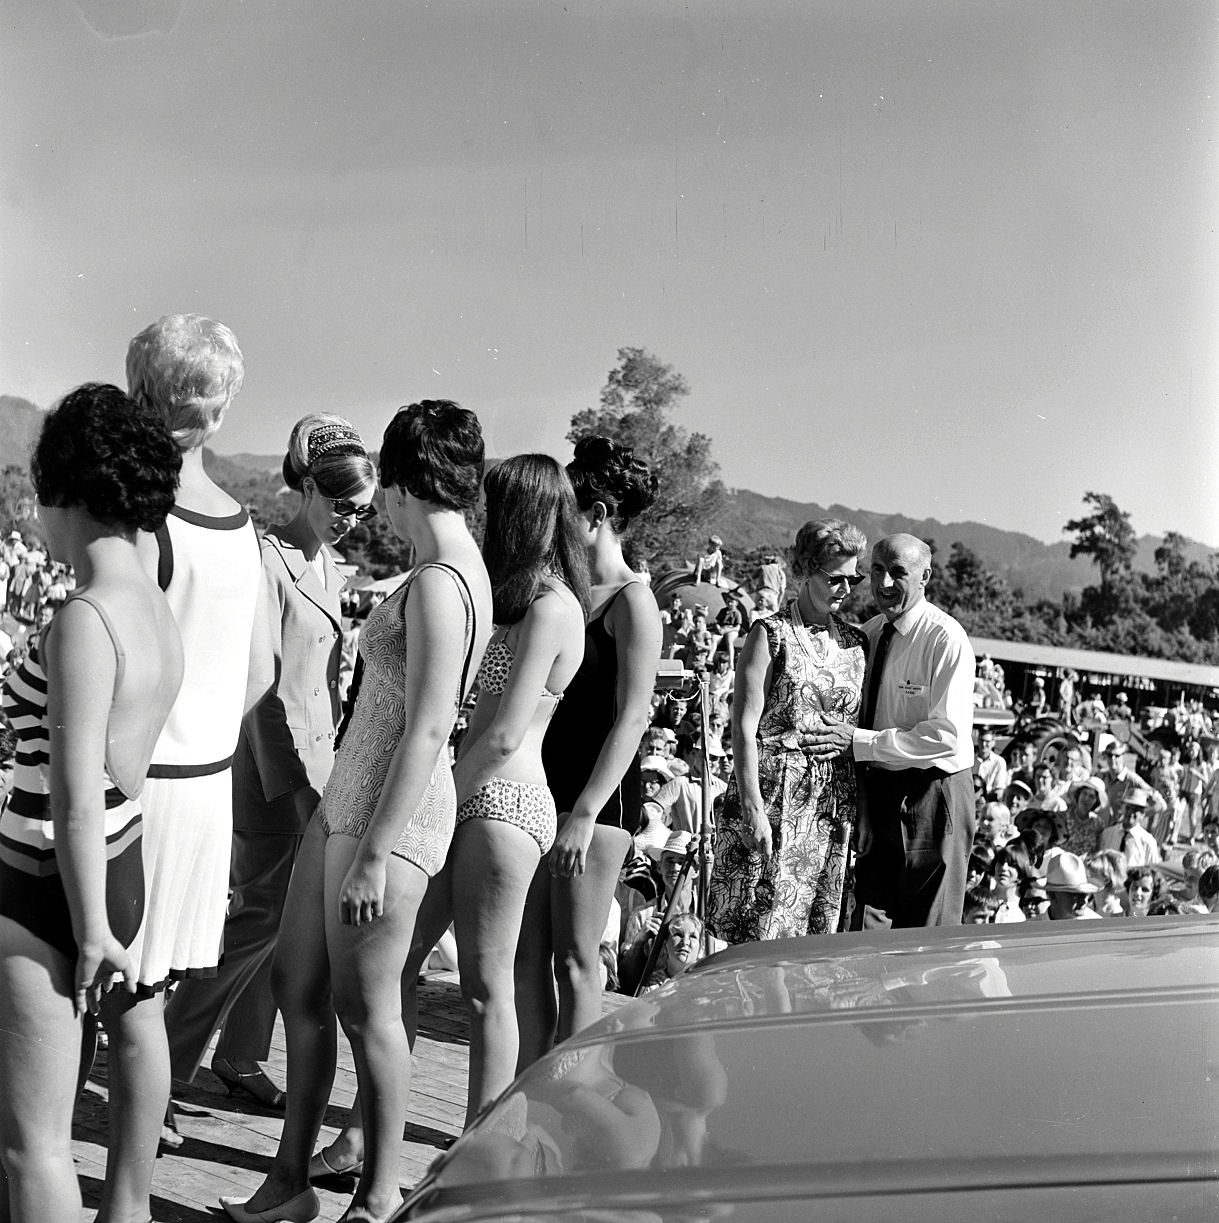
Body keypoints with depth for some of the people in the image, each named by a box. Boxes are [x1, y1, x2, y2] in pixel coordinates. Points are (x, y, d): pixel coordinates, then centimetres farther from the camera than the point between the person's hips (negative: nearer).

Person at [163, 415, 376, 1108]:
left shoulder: (330, 568, 12)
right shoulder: (270, 561, -15)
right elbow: (264, 687, -19)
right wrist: (296, 787, -20)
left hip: (319, 758, 8)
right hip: (274, 764, -8)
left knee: (287, 917, 12)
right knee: (261, 912, -5)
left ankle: (241, 1059, 25)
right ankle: (167, 1064, 7)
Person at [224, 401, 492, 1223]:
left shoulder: (438, 584, -19)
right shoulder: (465, 571, 10)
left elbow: (427, 731, -23)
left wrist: (375, 855, -20)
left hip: (393, 815, -10)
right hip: (348, 800, 10)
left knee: (365, 1008, 3)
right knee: (297, 983, 15)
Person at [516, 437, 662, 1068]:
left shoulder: (631, 600, -8)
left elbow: (632, 716, -15)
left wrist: (585, 813, -21)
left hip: (595, 792, -7)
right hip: (537, 788, 7)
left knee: (574, 961, -2)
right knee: (526, 957, 7)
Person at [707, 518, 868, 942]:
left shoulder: (855, 642, 12)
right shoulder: (771, 635, -3)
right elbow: (745, 728, -8)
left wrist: (861, 809, 8)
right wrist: (753, 809, -15)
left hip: (835, 805, 5)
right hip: (776, 797, -5)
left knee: (818, 934, 7)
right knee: (761, 934, -4)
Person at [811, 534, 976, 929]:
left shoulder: (946, 640, -14)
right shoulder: (869, 633, 8)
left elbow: (946, 736, -21)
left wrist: (858, 742, -22)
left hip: (932, 795, -6)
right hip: (876, 790, 6)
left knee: (925, 939, 6)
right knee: (865, 928, 5)